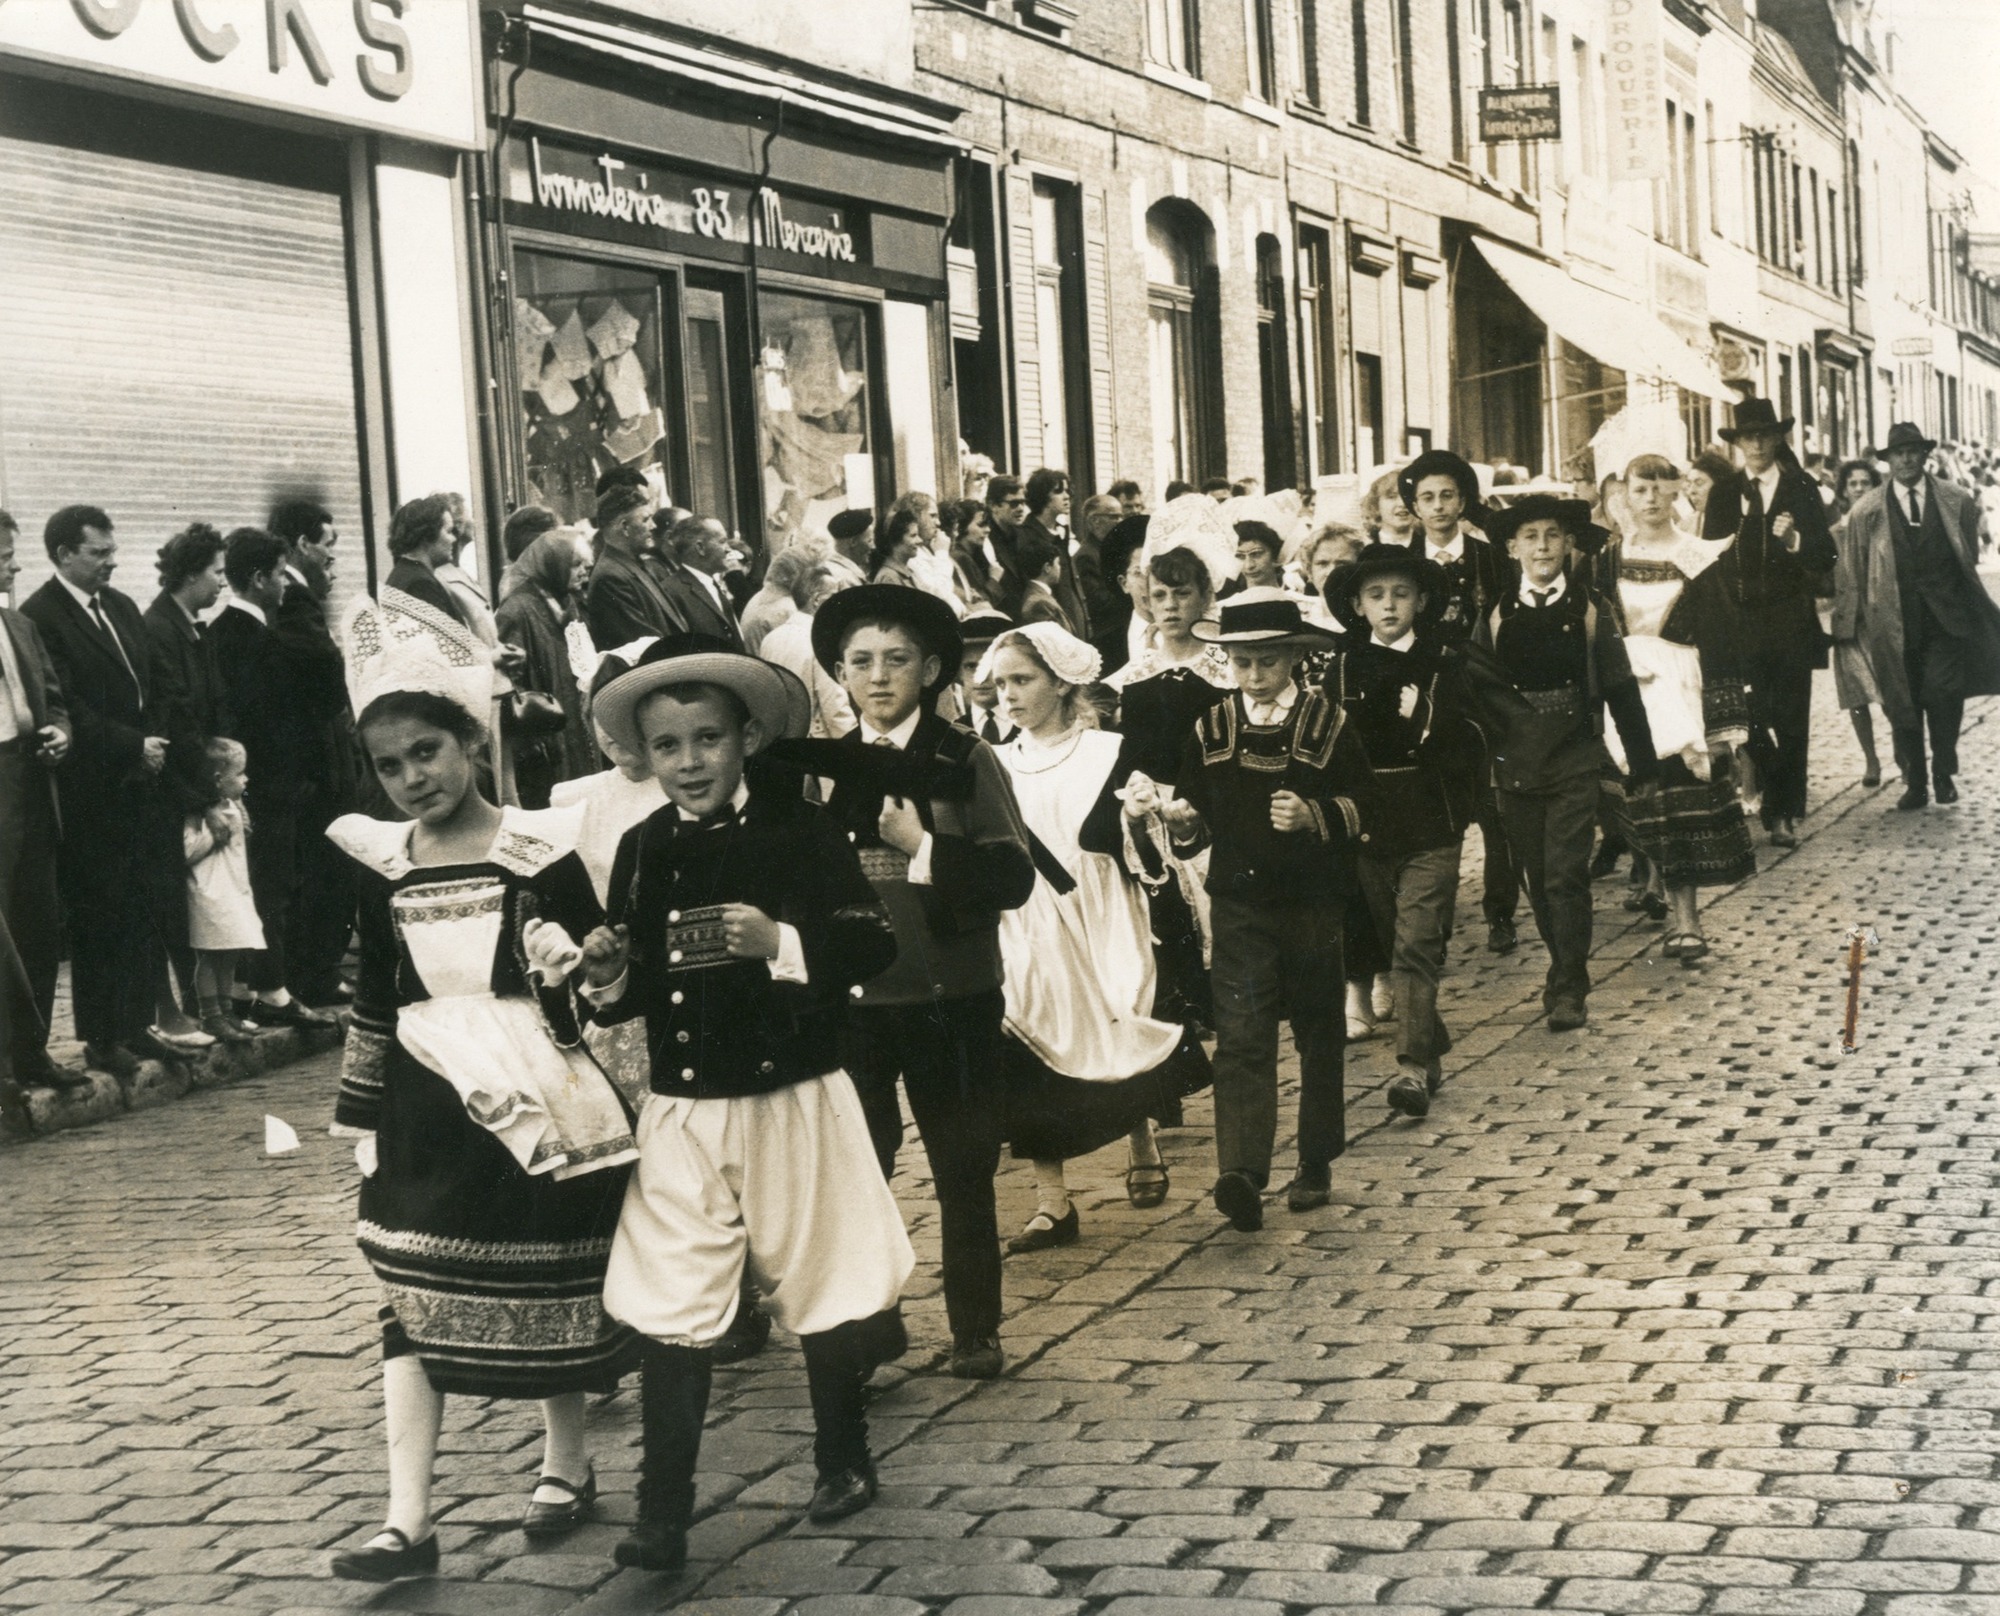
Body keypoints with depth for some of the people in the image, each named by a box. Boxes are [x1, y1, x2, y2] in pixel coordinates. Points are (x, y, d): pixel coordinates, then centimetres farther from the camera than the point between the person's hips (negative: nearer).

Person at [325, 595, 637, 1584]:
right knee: (410, 1306, -2)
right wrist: (363, 1118, 13)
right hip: (425, 1113, 3)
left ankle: (566, 1464, 32)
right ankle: (408, 1523, 1)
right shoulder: (379, 863, 4)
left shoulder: (536, 850, -7)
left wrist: (568, 958, -23)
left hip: (535, 1105, -3)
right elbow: (373, 998, 12)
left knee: (548, 1294, 9)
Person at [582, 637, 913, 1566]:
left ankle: (843, 1462, 34)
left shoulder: (801, 830, -8)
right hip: (681, 1115, 2)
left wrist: (782, 943, -27)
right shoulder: (643, 850, 3)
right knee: (667, 1313, -2)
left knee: (824, 1293, 13)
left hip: (793, 1104, -2)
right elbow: (632, 991, 14)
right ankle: (663, 1514, 5)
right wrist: (608, 983, -9)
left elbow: (874, 944, -13)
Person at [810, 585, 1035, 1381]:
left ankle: (975, 1332, 20)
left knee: (964, 1172, 8)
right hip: (851, 998, 2)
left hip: (951, 997, -2)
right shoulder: (826, 765, 6)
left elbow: (1014, 876, -11)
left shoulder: (965, 761, -2)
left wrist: (926, 851, -19)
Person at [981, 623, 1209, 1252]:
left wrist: (1137, 820, -19)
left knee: (1119, 1046, -2)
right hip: (1027, 935, 3)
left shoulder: (1110, 754, -2)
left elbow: (1141, 856, -2)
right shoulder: (998, 767, 7)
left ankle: (1142, 1145, 28)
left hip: (1100, 928, -3)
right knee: (1034, 1061, -1)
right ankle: (1053, 1202, 4)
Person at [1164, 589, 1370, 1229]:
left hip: (1314, 905, 0)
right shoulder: (1211, 729, 5)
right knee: (1241, 1034, -12)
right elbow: (1200, 819, 10)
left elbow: (1363, 808, -3)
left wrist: (1315, 815, -21)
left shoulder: (1328, 724, 0)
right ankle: (1241, 1171, -21)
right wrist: (1184, 820, -13)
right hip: (1240, 904, 0)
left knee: (1319, 1032, 11)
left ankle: (1316, 1163, 25)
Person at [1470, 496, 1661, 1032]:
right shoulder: (1496, 618, 4)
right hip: (1516, 767, 3)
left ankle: (1569, 989, -6)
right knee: (1539, 881, 9)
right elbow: (1476, 692, 2)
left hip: (1574, 765, -3)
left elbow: (1621, 691, 2)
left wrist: (1643, 764, 3)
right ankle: (1566, 973, 24)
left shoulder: (1590, 614, 1)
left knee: (1566, 876, -11)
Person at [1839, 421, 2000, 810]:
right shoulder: (1866, 511, 3)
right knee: (1902, 703, 4)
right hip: (1894, 619, 1)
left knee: (1943, 691, -11)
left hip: (1946, 615, 0)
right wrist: (1856, 619, 6)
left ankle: (1943, 773, 10)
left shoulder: (1957, 501, 5)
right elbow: (1856, 571, 6)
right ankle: (1915, 781, 17)